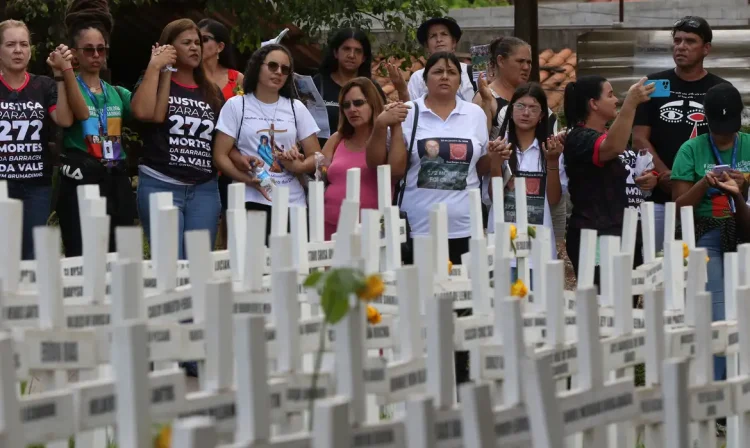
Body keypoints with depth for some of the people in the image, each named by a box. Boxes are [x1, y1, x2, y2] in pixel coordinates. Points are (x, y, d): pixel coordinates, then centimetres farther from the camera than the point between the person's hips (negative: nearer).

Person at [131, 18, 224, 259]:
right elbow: (142, 112, -18)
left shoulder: (212, 92, 17)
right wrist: (155, 67, -11)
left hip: (205, 189, 4)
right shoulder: (155, 82, 4)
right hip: (161, 186, -4)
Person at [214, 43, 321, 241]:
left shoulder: (296, 108, 12)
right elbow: (220, 155, -1)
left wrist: (298, 166, -11)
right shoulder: (236, 106, 4)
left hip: (292, 203, 3)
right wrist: (247, 179, -18)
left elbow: (316, 157, 12)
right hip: (251, 202, -3)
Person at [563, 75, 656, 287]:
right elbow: (612, 148, -33)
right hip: (595, 239, -9)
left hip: (626, 235, 9)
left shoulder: (611, 133, 17)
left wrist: (648, 180, 10)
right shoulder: (579, 139, -11)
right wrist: (630, 103, -39)